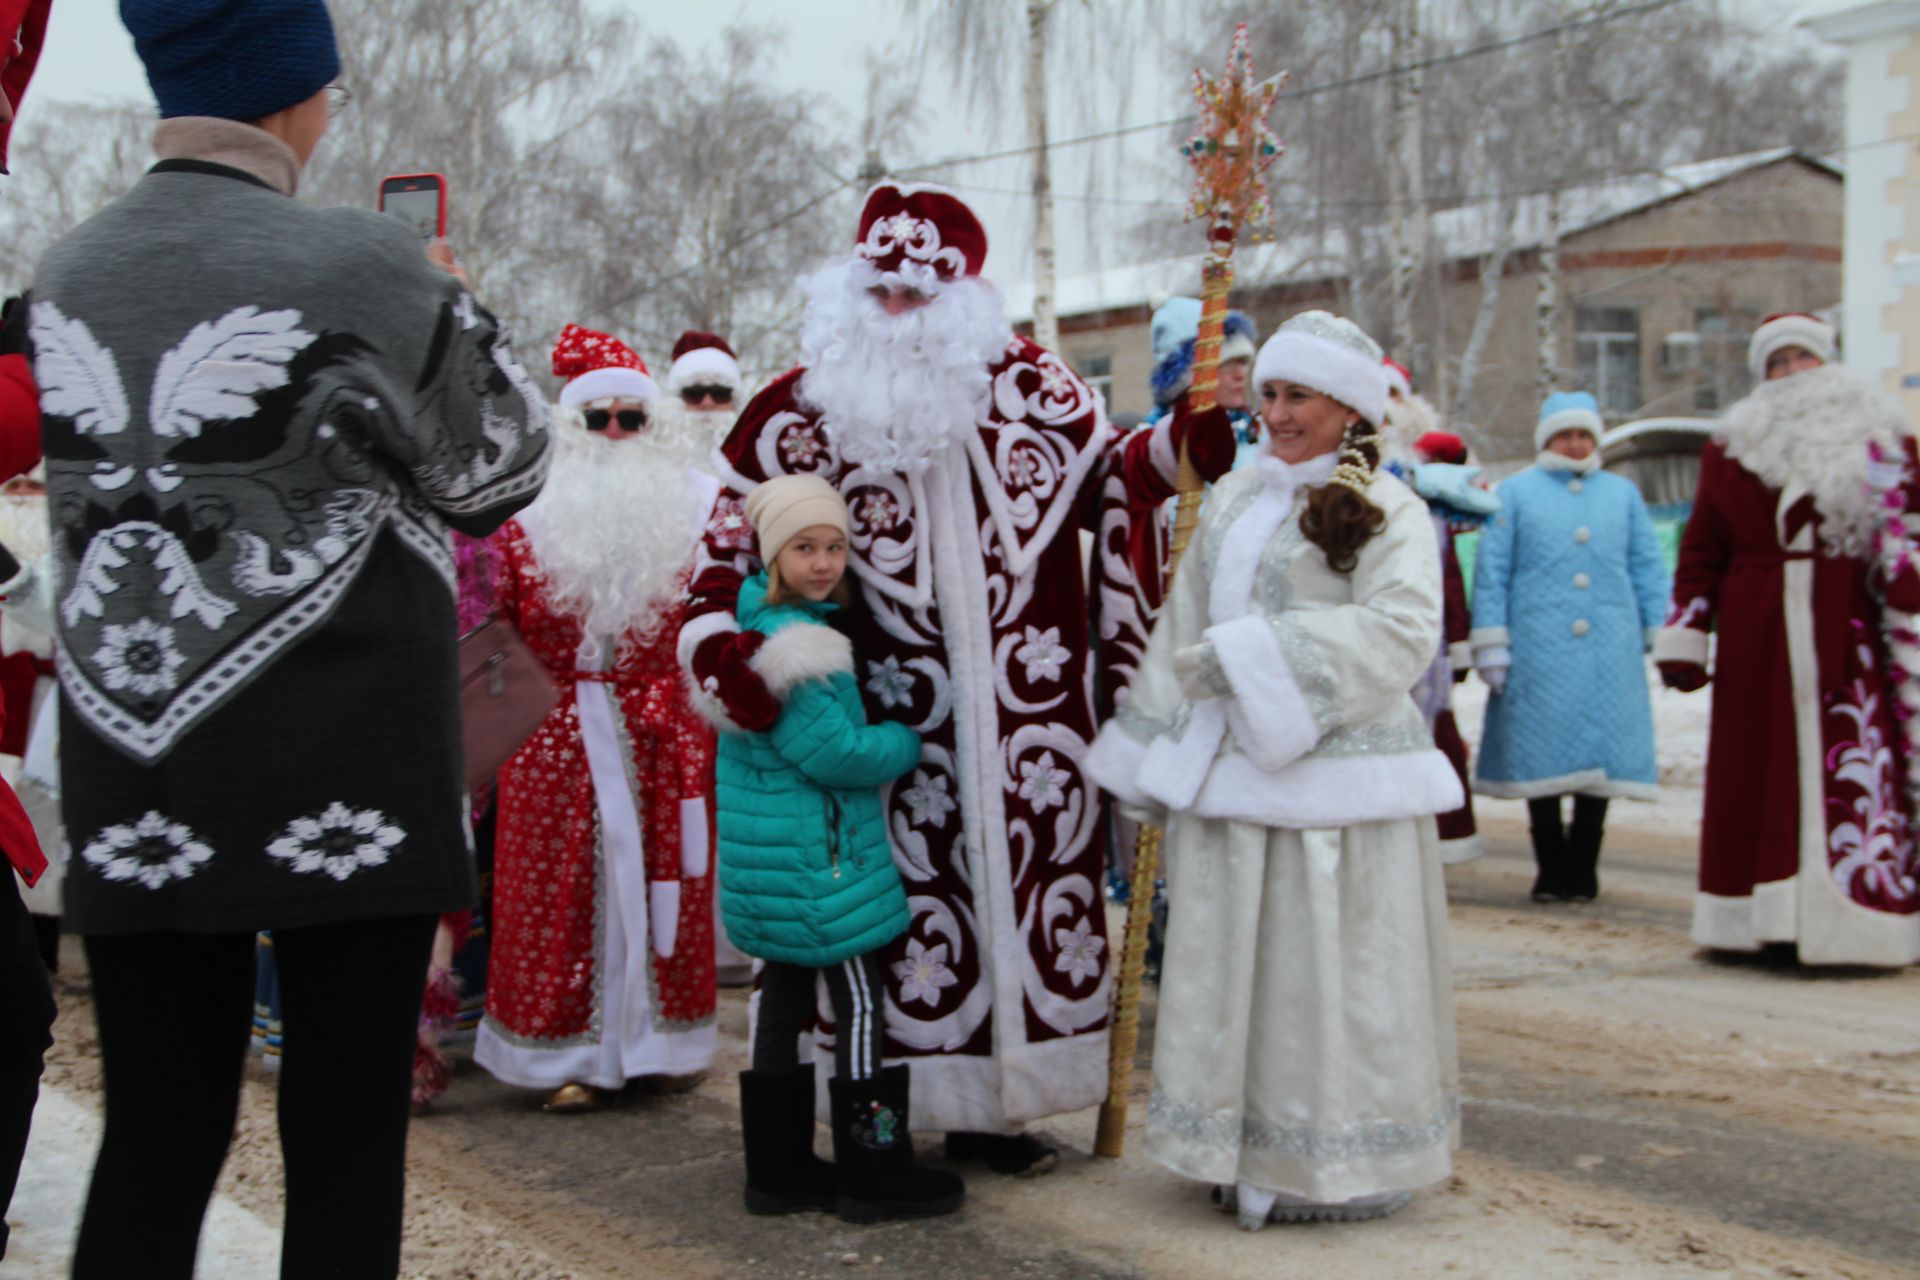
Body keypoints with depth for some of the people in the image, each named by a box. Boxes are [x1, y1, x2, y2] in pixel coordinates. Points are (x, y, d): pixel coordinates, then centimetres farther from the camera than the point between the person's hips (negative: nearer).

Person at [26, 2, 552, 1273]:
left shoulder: (67, 274, 6)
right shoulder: (360, 262, -12)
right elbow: (499, 470, 0)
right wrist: (453, 309, 17)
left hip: (132, 795, 5)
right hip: (343, 786, -5)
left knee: (153, 1142, 11)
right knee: (346, 1142, 4)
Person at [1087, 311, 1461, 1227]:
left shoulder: (1385, 509, -4)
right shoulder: (1235, 499, 15)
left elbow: (1398, 631, -18)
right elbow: (1184, 632, 19)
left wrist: (1250, 654, -19)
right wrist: (1157, 756, 17)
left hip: (1338, 780, -6)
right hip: (1232, 774, 6)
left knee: (1328, 973, -2)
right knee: (1232, 969, 9)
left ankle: (1332, 1166, 11)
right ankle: (1244, 1150, 20)